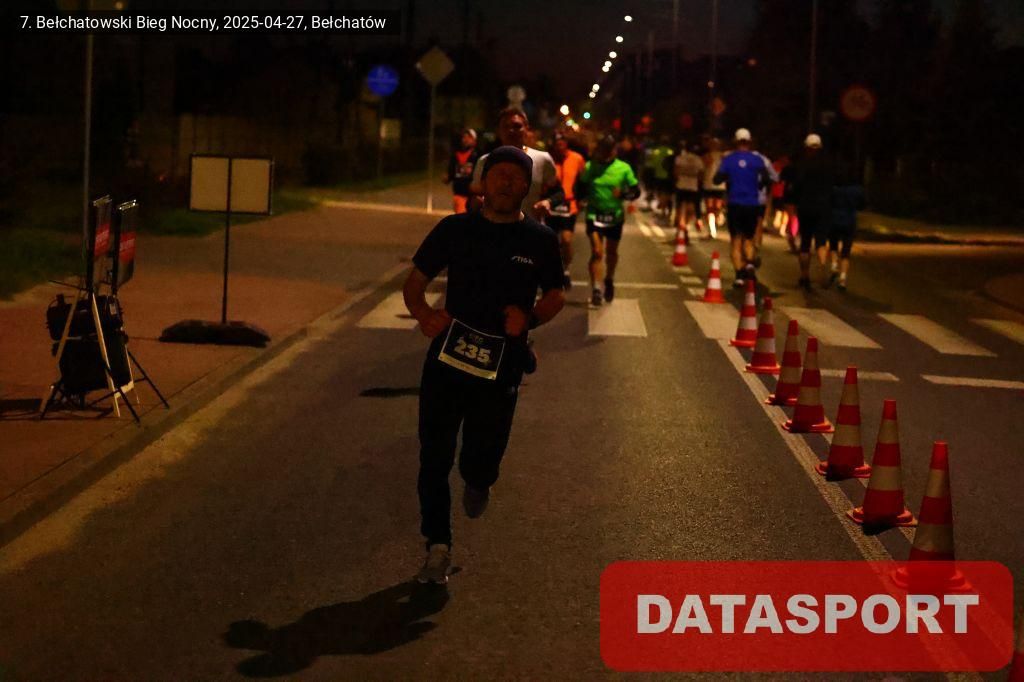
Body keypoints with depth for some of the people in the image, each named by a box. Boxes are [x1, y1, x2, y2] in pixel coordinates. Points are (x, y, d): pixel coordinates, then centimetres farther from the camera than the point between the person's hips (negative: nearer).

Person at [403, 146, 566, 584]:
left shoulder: (540, 240, 1)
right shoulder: (454, 229, 3)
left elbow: (555, 295, 11)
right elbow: (415, 281, 8)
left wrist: (529, 318, -10)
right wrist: (423, 313, -13)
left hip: (500, 367, -1)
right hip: (446, 356, 1)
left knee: (481, 460, -1)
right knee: (434, 457, 1)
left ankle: (477, 483, 38)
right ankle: (438, 548, 15)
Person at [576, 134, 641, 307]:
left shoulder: (624, 168, -4)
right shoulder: (589, 167, -3)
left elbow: (636, 190, 1)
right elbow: (580, 191, 7)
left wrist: (623, 194, -19)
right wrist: (585, 196, -16)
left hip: (615, 216, 1)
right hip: (594, 215, -1)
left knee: (612, 251, 18)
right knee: (597, 252, -11)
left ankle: (609, 280, 43)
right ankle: (595, 289, -10)